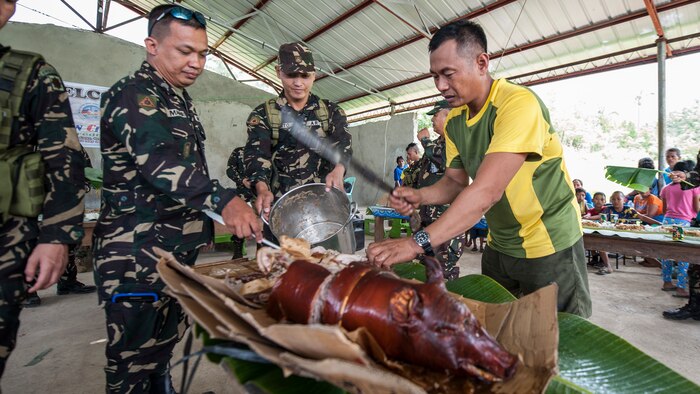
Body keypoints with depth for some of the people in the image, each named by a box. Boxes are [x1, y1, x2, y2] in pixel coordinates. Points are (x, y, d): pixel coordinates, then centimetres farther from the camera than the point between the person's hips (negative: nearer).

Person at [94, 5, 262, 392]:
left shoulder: (180, 101, 15)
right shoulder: (132, 95, -13)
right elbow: (160, 161, -32)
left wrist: (201, 220, 21)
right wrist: (222, 200, -44)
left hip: (178, 248, 9)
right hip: (137, 253, -9)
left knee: (165, 343, 22)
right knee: (133, 359, 5)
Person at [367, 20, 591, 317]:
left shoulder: (519, 103, -26)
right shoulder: (454, 121, -1)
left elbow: (488, 190, -36)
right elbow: (456, 181, 4)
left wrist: (418, 242, -41)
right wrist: (420, 196, -18)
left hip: (549, 244, -6)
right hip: (499, 245, 7)